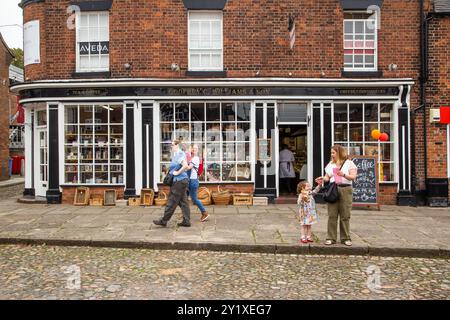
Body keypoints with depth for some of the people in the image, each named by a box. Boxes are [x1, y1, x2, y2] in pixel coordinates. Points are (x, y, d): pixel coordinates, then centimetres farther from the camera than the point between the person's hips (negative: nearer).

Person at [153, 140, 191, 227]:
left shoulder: (180, 154, -15)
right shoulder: (175, 155, 17)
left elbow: (185, 166, -30)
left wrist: (178, 172, -20)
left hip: (179, 181, -10)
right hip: (181, 181, 10)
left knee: (172, 202, -3)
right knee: (183, 202, 9)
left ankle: (164, 221, 5)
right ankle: (186, 221, 11)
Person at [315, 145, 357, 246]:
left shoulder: (349, 163, 6)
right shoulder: (330, 164, 18)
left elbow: (353, 177, -4)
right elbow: (327, 177, 14)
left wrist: (343, 175, -20)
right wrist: (323, 179, -7)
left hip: (345, 190, -3)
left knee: (345, 216, 1)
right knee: (332, 215, -1)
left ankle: (346, 238, 11)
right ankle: (331, 238, 5)